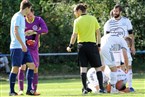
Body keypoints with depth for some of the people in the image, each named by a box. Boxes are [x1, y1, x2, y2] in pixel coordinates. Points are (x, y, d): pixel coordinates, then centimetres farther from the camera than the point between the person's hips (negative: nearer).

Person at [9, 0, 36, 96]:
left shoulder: (22, 17, 18)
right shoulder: (17, 17, -10)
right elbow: (15, 31, -19)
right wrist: (23, 45, -23)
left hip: (23, 47, 9)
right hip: (17, 47, -9)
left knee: (31, 65, 2)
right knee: (15, 68, -5)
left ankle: (29, 89, 1)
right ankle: (12, 91, 2)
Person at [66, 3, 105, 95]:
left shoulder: (77, 21, -3)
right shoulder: (93, 19, 3)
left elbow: (74, 35, -9)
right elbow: (98, 33, 3)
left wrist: (70, 46, 1)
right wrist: (98, 45, 9)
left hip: (81, 45, 0)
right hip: (92, 45, 0)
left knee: (83, 68, 4)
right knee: (98, 67, 7)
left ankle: (85, 89, -1)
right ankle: (101, 88, 0)